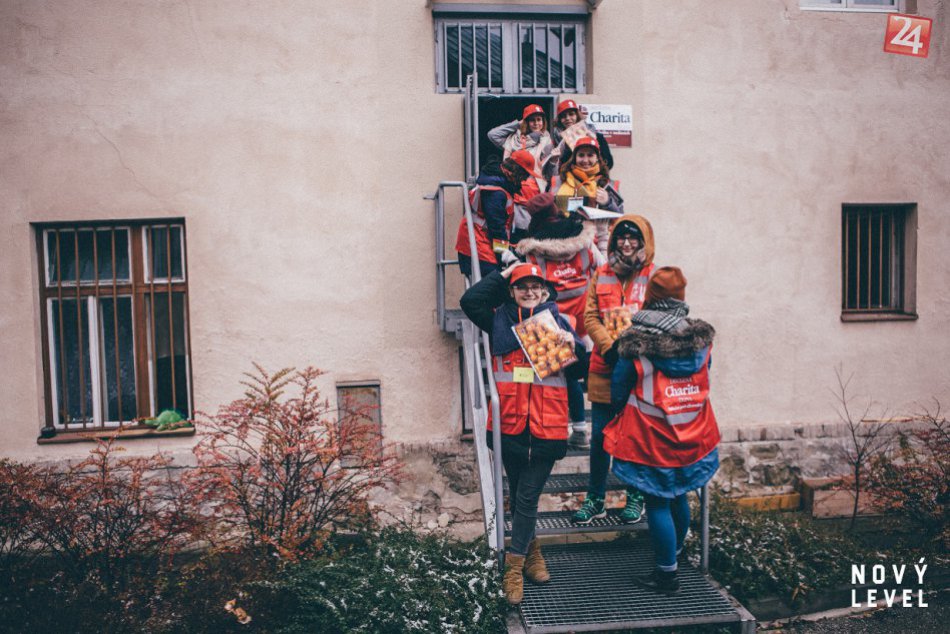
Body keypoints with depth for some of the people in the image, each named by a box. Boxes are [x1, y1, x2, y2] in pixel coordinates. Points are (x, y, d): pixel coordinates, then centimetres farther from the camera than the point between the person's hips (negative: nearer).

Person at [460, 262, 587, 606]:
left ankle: (514, 565, 15)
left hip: (546, 425, -1)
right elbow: (470, 300, -10)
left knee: (527, 497, 2)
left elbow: (578, 371, 6)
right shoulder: (500, 320, 5)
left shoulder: (558, 321, 5)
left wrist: (573, 346, -14)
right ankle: (531, 550, 36)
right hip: (510, 423, 1)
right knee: (518, 494, 16)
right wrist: (502, 274, -4)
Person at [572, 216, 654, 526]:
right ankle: (595, 499, 23)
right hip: (604, 368, 2)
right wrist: (611, 348, -12)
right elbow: (590, 316, 2)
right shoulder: (601, 275, 8)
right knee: (599, 436, 9)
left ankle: (636, 497, 28)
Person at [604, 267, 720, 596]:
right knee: (678, 497, 21)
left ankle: (667, 574, 15)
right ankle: (674, 554, 39)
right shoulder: (701, 337, -3)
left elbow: (618, 391, -7)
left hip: (651, 438, -5)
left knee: (658, 504, 6)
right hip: (693, 435, 5)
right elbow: (703, 383, 11)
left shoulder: (635, 342, -15)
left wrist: (625, 409, 14)